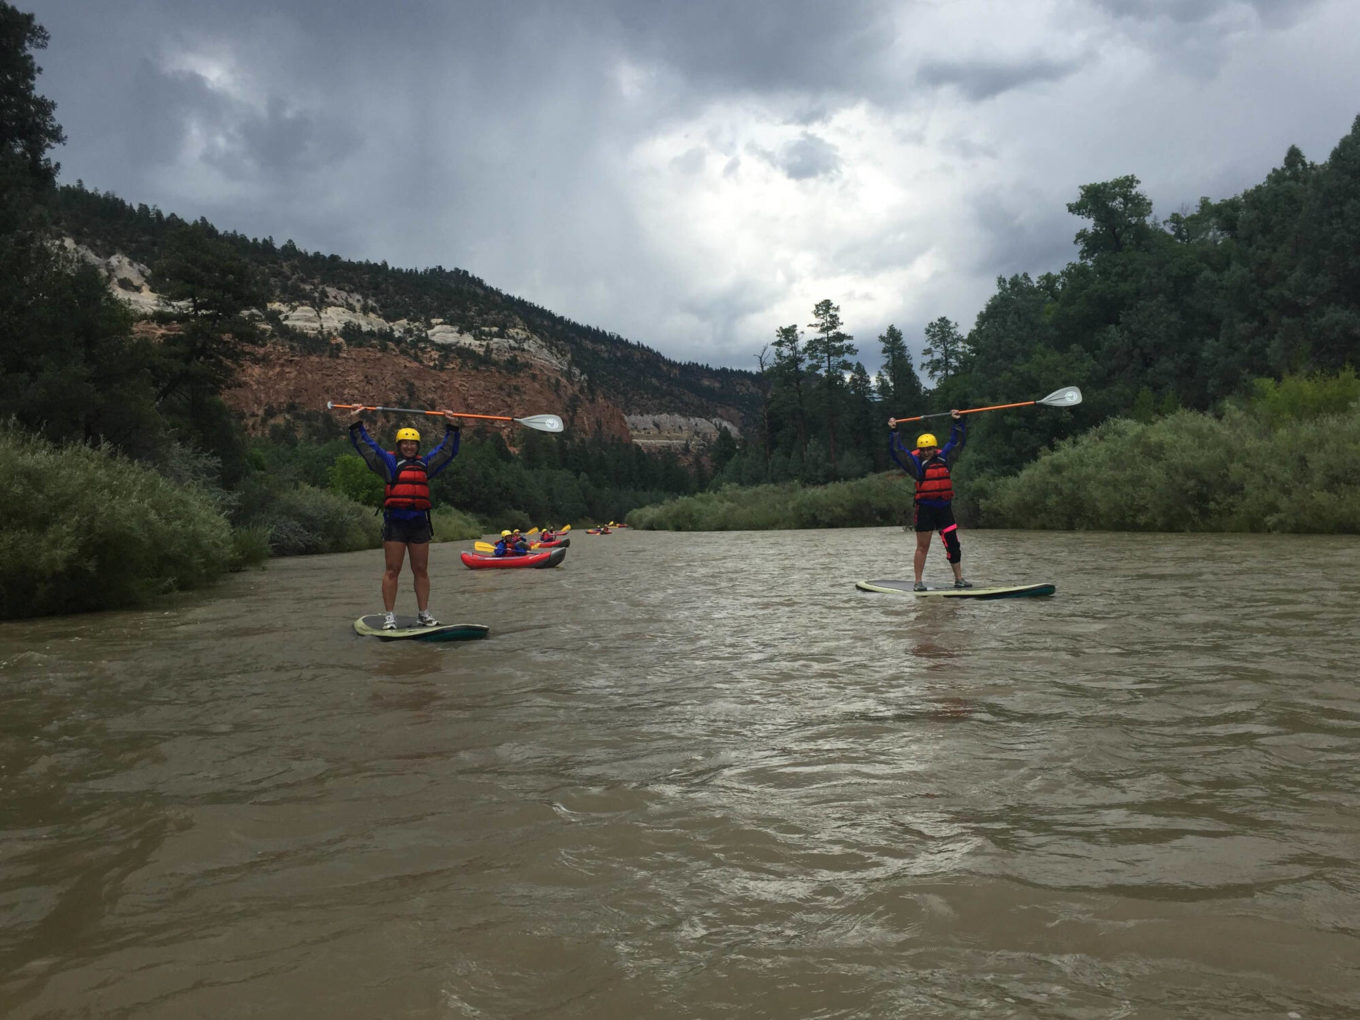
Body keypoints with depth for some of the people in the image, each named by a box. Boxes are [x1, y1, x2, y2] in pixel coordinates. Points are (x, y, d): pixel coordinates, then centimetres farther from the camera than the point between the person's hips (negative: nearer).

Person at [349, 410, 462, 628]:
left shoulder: (425, 464, 18)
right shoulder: (389, 461, 8)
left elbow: (447, 450, 26)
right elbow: (366, 446, 7)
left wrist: (452, 428, 24)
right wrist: (356, 425, 4)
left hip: (419, 522, 4)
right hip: (395, 522, -4)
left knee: (421, 570, 9)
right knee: (392, 570, -2)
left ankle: (424, 614, 17)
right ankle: (390, 616, 2)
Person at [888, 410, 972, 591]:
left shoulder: (944, 457, 8)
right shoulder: (917, 462, -1)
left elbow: (957, 441, 17)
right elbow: (898, 451, -6)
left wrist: (957, 422, 13)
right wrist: (894, 432, -9)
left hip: (944, 508, 3)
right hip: (925, 509, -3)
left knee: (953, 545, 5)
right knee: (922, 547, 2)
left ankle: (959, 579, 14)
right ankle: (918, 582, 7)